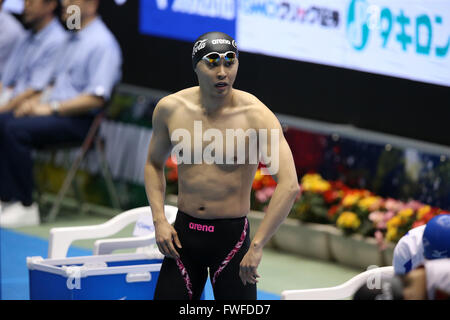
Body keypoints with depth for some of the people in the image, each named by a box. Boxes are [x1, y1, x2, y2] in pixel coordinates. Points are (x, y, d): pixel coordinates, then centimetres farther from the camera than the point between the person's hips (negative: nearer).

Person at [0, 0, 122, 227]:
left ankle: (25, 207, -20)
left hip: (79, 120, -9)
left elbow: (97, 98, -19)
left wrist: (51, 108, -18)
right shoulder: (73, 38, 21)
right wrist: (38, 101, 7)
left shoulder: (102, 43, -11)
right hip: (54, 112, 9)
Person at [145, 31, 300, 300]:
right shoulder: (170, 109, -1)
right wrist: (159, 220, 3)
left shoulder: (256, 116, -14)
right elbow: (154, 163, 18)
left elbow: (289, 186, -22)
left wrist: (257, 247, -27)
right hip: (184, 234, 3)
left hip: (232, 236, -3)